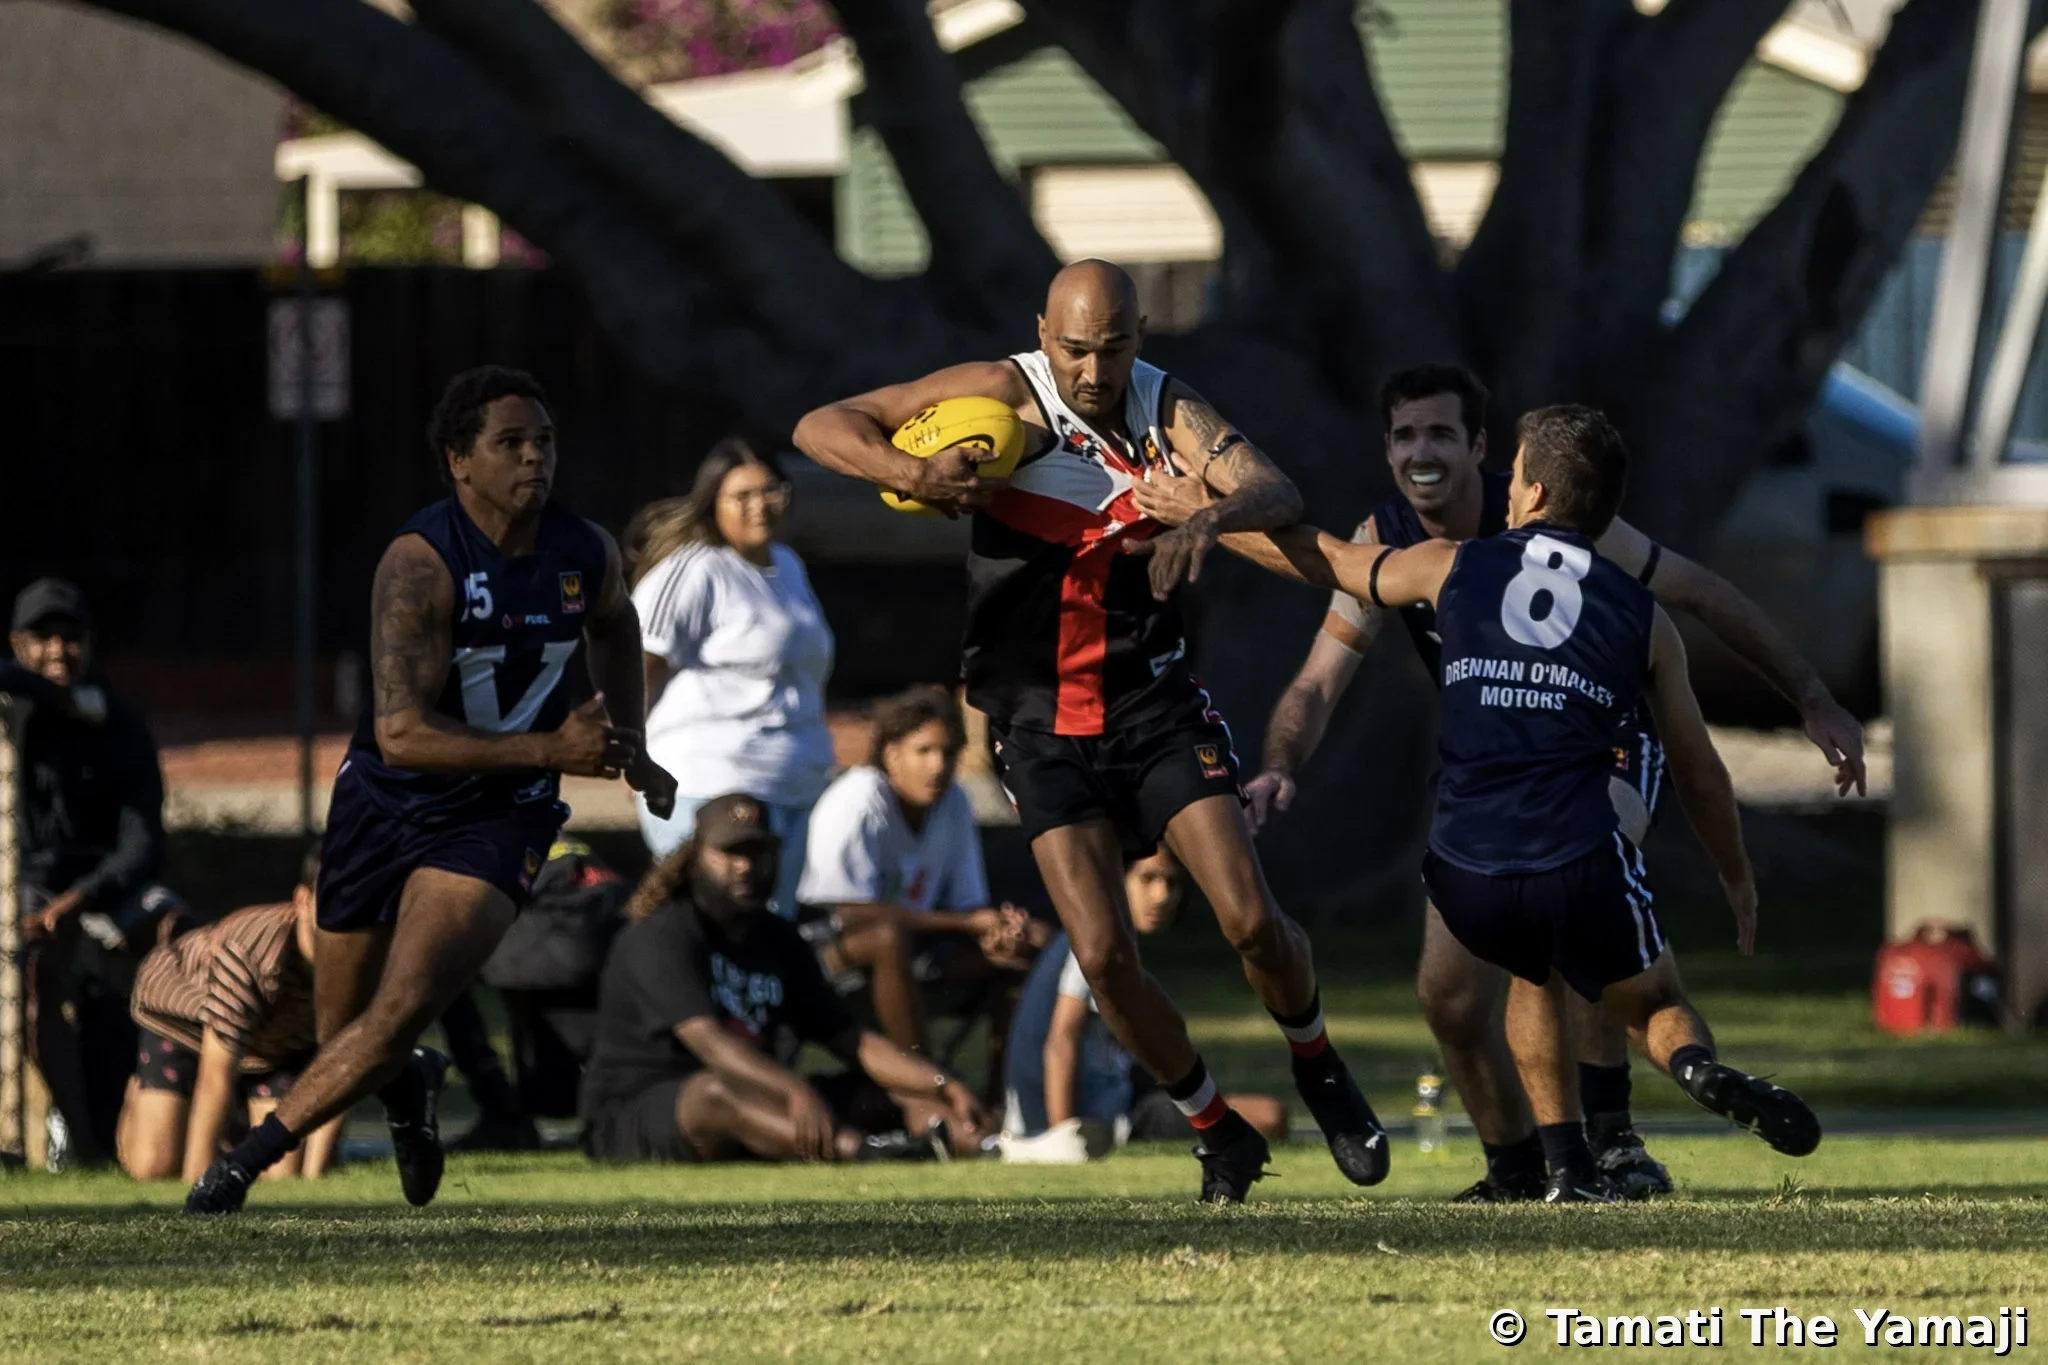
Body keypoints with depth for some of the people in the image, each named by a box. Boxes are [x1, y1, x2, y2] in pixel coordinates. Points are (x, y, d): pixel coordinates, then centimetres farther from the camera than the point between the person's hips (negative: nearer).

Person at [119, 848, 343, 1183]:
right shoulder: (247, 954, -44)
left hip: (276, 1041, 4)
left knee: (283, 1174, -10)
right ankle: (138, 1094, 22)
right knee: (154, 1167, -12)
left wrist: (312, 1178, -29)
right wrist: (195, 1183, -37)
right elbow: (215, 1082, -39)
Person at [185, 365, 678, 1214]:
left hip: (498, 818, 2)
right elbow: (401, 731, -29)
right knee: (342, 1031, 11)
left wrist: (627, 751, 17)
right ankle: (409, 1087, 48)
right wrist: (551, 748, -34)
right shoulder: (420, 565, -22)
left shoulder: (585, 555, -4)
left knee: (403, 1010, -20)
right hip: (386, 801, -2)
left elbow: (614, 626, 24)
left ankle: (246, 1159, -11)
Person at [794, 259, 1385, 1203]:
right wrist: (914, 477, -28)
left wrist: (1209, 519, -44)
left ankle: (1318, 1068, 20)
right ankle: (1218, 1134, 8)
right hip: (1044, 725, -1)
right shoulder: (1005, 398, -9)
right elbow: (821, 428, -9)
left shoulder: (1170, 412, -5)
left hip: (1156, 705, 1)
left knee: (1252, 922, -10)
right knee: (1104, 953, -12)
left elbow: (1277, 494, -22)